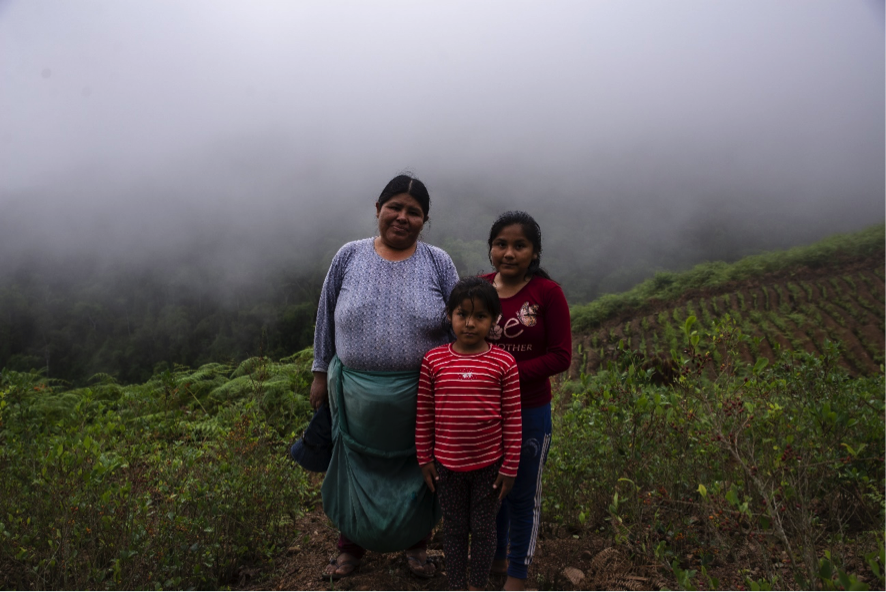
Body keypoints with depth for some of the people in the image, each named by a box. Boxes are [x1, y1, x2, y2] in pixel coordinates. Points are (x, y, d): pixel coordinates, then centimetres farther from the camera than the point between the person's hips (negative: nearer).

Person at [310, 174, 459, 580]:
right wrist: (321, 373, 9)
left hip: (421, 397, 0)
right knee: (357, 470, 18)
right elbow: (326, 318, 6)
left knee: (417, 472, 16)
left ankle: (416, 544, 43)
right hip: (357, 393, 1)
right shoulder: (349, 257, -2)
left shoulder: (438, 263, -4)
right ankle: (352, 546, 43)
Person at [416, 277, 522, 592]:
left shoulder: (504, 363, -11)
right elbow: (423, 415, 0)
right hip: (447, 465, 1)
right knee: (453, 529, 17)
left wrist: (510, 467, -5)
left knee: (483, 529, 15)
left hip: (489, 464, -1)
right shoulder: (433, 360, -8)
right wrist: (424, 459, 3)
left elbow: (513, 420, -6)